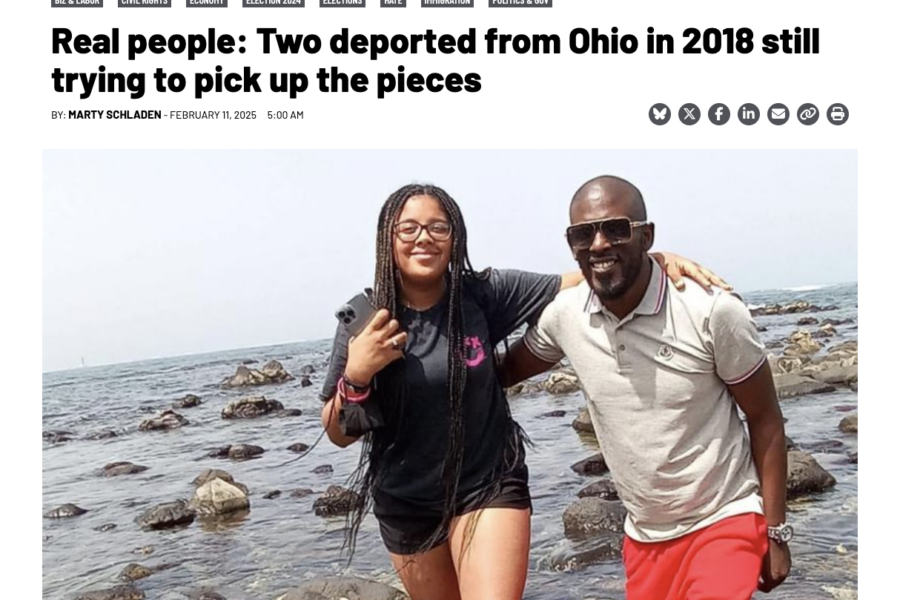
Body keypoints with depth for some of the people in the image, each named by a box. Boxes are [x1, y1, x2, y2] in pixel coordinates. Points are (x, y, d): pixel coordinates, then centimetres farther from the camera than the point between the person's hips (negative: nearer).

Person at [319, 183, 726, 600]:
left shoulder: (485, 295, -13)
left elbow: (580, 282, -12)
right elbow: (339, 434, -7)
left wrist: (656, 262, -27)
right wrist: (355, 376, -26)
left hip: (488, 487, -2)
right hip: (404, 504, 2)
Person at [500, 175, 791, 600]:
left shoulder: (712, 310, -19)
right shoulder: (564, 314, -10)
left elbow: (764, 420, -9)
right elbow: (507, 370, 9)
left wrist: (775, 532, -6)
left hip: (726, 521, -4)